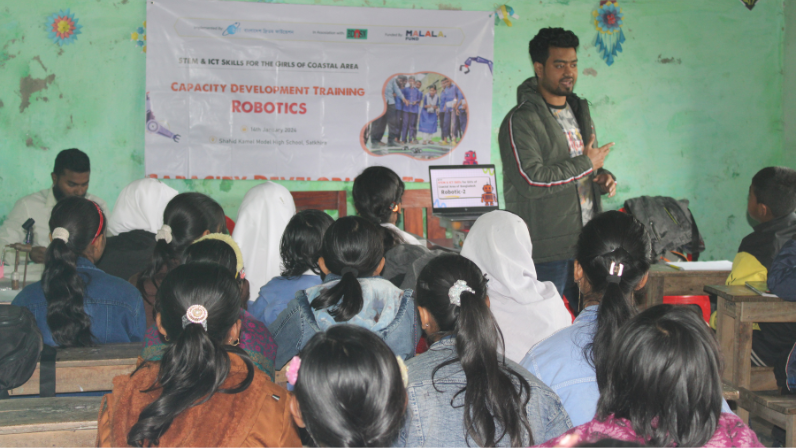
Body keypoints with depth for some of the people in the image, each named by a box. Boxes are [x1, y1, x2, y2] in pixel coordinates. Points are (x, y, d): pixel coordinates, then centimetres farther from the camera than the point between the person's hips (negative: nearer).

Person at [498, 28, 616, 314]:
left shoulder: (579, 112, 17)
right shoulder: (521, 121, -12)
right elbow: (531, 181, -23)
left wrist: (601, 177, 6)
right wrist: (586, 165, -14)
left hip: (587, 244, 8)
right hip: (545, 251, -8)